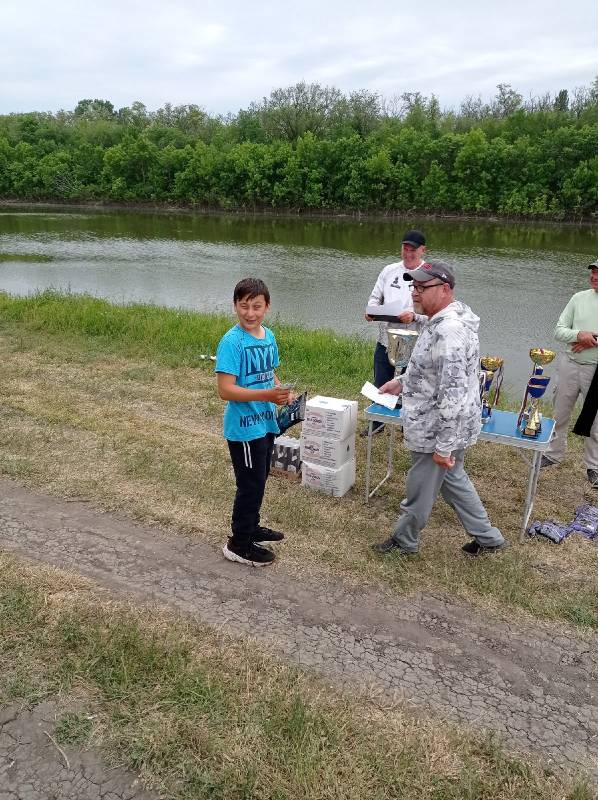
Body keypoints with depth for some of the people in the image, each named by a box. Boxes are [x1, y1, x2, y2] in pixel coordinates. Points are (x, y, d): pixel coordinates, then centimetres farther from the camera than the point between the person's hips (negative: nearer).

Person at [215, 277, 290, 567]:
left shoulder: (268, 336, 4)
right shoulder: (232, 342, -20)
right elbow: (225, 390, -24)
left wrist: (281, 392, -4)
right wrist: (266, 395, -32)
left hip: (265, 423, 8)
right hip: (244, 427, -8)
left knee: (258, 481, 22)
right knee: (251, 485, 4)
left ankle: (251, 526, 42)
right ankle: (239, 544, 22)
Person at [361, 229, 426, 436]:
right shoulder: (390, 270, 8)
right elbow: (375, 297, 14)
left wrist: (414, 315, -32)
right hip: (385, 340, 4)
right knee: (380, 385, 15)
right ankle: (378, 423, 34)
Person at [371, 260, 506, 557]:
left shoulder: (449, 331, -29)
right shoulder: (442, 320, 5)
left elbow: (453, 396, -30)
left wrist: (443, 447, -26)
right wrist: (401, 381, 13)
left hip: (438, 431, -10)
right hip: (444, 427, 10)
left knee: (419, 489, 11)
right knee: (453, 479, 26)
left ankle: (404, 541, 35)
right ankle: (487, 537, 40)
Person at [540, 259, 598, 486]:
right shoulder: (579, 298, 3)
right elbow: (558, 330, 0)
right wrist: (579, 335, -19)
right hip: (570, 365, 3)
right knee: (560, 414, 15)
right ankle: (554, 454, 32)